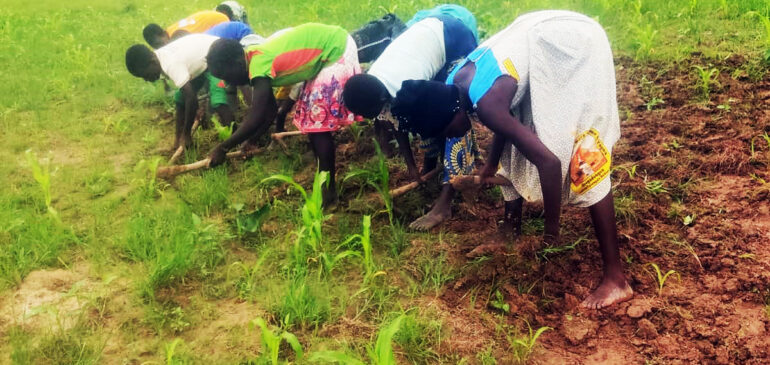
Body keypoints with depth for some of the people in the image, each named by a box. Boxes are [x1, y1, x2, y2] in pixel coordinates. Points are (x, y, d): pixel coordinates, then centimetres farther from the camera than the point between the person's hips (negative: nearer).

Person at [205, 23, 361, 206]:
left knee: (319, 124, -7)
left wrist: (222, 148, -20)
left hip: (336, 51, -9)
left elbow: (255, 119, -28)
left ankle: (328, 190, 3)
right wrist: (252, 141, 12)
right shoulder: (257, 57, 2)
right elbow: (270, 109, 10)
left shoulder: (259, 67, -25)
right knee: (311, 120, 13)